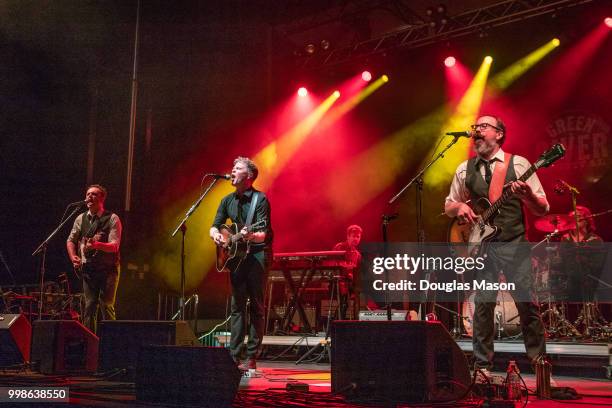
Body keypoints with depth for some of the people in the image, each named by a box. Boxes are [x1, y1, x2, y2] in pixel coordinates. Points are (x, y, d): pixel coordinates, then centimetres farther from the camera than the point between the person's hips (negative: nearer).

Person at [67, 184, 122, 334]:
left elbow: (114, 246, -15)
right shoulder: (81, 219, 8)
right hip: (88, 269, 4)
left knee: (107, 306, -4)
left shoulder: (112, 219, -6)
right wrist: (73, 257, -1)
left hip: (108, 269, -4)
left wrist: (97, 244, -32)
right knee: (89, 306, 4)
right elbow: (71, 240, 17)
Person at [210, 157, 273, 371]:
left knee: (256, 306, -4)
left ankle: (251, 357, -2)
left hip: (257, 255, -6)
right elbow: (214, 226, 15)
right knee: (237, 305, 4)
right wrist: (215, 234, -9)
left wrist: (251, 236, -39)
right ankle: (234, 356, 6)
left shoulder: (260, 199, -10)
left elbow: (263, 235, -17)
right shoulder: (228, 200, 10)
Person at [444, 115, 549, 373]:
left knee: (527, 302, -5)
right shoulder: (465, 170, 10)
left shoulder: (518, 164, 2)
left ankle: (538, 358, 10)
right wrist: (459, 207, -4)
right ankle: (482, 364, 11)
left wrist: (527, 195, -21)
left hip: (515, 244, -2)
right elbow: (448, 207, 19)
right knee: (483, 304, 1)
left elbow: (543, 209, 1)